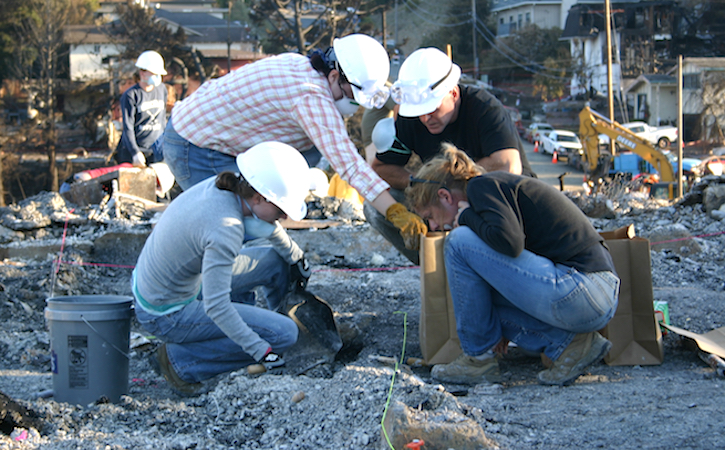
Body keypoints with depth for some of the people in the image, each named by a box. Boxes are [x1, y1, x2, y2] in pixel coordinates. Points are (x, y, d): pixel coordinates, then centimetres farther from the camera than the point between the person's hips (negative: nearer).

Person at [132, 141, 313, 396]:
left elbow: (267, 226, 15)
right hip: (166, 316, -9)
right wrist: (262, 352, -24)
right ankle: (180, 360, -4)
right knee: (284, 334, -12)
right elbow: (216, 306, -31)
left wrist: (295, 256, 28)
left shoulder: (220, 186, -7)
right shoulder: (226, 230, -32)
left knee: (279, 261, 10)